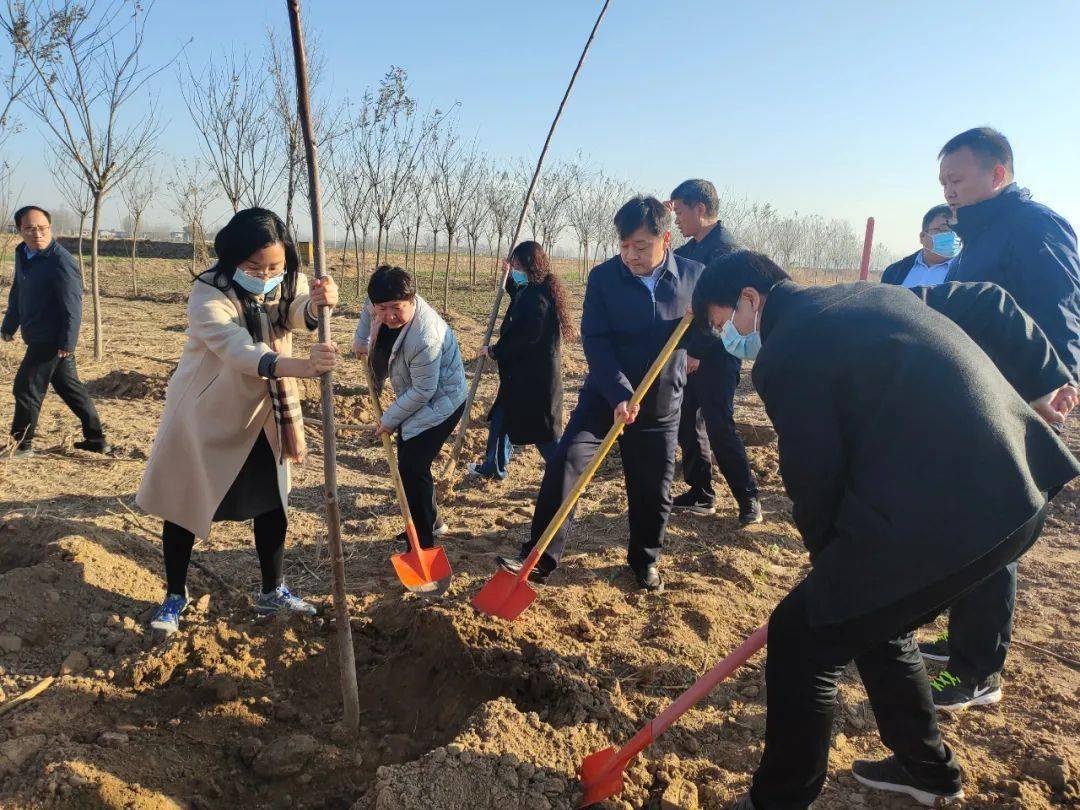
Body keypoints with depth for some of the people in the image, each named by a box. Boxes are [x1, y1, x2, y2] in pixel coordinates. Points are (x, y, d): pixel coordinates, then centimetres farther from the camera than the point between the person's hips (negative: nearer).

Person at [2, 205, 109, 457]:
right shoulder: (22, 254, 8)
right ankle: (96, 439, 21)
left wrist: (67, 342, -23)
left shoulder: (61, 261, -19)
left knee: (27, 388, 0)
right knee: (70, 388, 13)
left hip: (51, 340, -9)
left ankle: (20, 444, 14)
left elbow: (72, 305, -21)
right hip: (39, 338, 9)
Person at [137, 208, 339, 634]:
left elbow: (299, 313, -30)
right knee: (186, 507, 8)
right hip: (203, 416, -4)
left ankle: (272, 592, 27)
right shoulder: (208, 294, -27)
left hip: (259, 417, 5)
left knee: (273, 505, 9)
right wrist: (301, 366, -61)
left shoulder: (286, 281, -9)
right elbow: (239, 350, -43)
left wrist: (319, 302, -56)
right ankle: (175, 596, 28)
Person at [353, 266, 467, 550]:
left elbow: (422, 391, -28)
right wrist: (361, 338, 3)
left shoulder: (425, 339, -37)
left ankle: (422, 543, -1)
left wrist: (389, 420, -17)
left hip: (439, 402, -9)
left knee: (411, 468, -12)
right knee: (408, 460, 18)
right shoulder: (385, 303, -13)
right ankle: (431, 521, 36)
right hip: (414, 396, 10)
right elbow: (370, 307, 14)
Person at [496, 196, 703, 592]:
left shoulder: (693, 275, -4)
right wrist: (620, 393, -26)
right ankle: (539, 558, -7)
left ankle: (645, 560, 34)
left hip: (661, 405, 1)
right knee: (564, 464, -15)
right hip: (605, 396, -1)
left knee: (653, 490, 10)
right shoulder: (603, 277, -9)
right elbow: (595, 341, -14)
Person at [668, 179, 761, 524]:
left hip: (714, 356, -9)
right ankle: (700, 493, 24)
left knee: (719, 427, -5)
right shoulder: (691, 249, 13)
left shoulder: (724, 247, -14)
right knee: (687, 423, 12)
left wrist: (696, 352, -21)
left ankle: (748, 499, 8)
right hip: (691, 353, 9)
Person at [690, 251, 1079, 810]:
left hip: (945, 515, -10)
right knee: (874, 619, 27)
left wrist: (826, 557, 11)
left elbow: (815, 480, -8)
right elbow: (989, 305, 20)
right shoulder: (872, 295, 17)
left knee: (802, 638, 3)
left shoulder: (784, 356, -11)